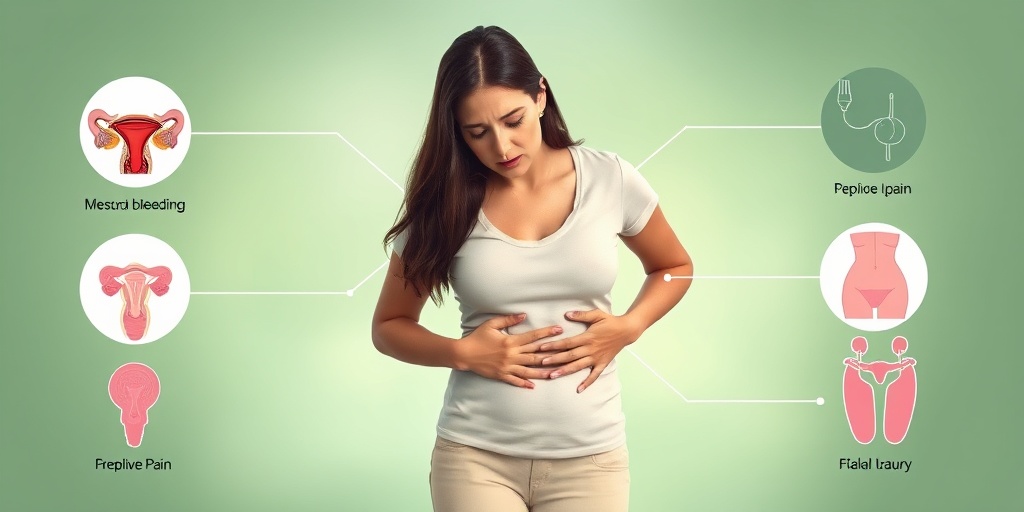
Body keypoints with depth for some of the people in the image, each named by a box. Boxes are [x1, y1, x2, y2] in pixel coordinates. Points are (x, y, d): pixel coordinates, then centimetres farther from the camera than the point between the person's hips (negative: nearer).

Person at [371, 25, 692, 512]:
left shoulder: (609, 179, -4)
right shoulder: (444, 203, -4)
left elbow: (674, 267, 13)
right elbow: (388, 327, 6)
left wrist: (627, 328, -5)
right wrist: (462, 352, -12)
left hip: (589, 455, 1)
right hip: (475, 454, 0)